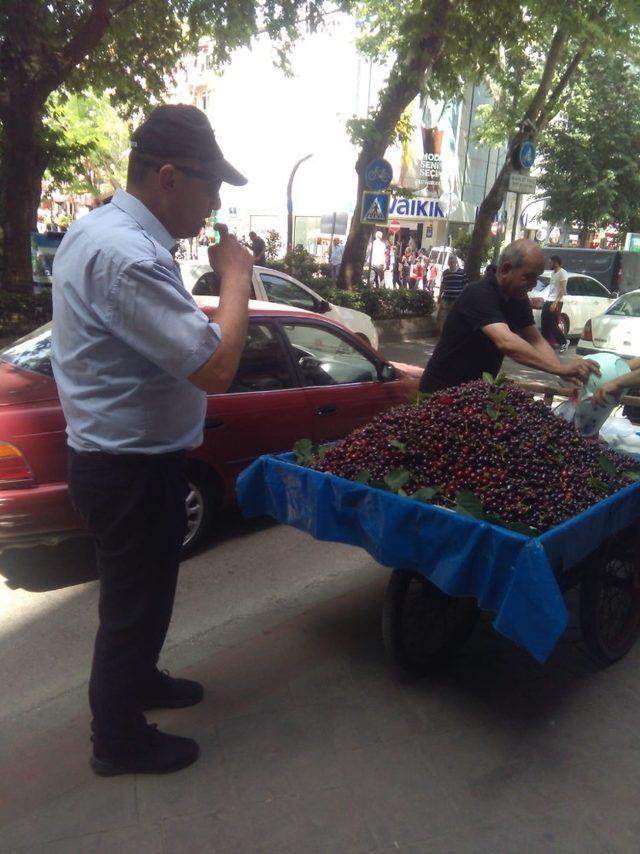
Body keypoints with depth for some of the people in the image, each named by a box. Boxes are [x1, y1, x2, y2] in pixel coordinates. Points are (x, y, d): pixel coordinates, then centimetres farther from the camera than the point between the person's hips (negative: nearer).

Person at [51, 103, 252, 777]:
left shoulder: (101, 230, 7)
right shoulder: (126, 255, -28)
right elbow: (216, 367, -31)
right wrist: (235, 274, -17)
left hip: (120, 458, 10)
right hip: (131, 467, -10)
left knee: (140, 592, 27)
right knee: (134, 601, 10)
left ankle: (137, 679, 51)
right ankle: (118, 741, 33)